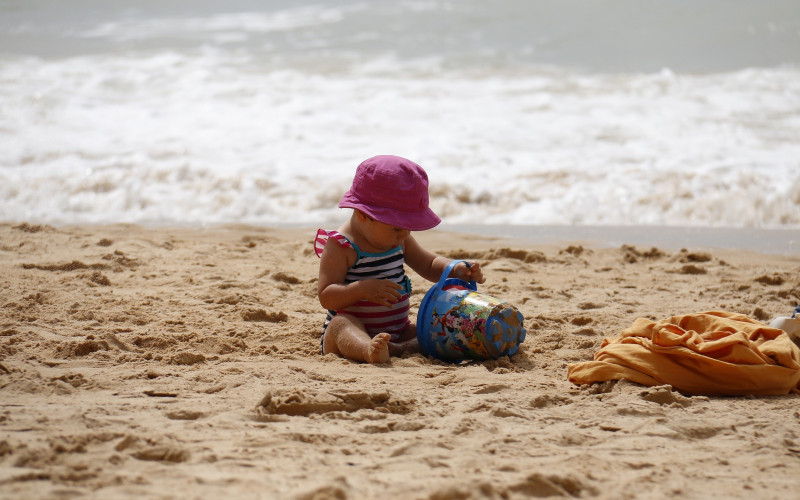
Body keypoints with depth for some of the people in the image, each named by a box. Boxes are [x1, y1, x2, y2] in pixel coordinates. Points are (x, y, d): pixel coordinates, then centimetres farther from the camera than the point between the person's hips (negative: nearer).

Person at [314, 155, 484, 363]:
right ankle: (369, 351, -69)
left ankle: (398, 348, -40)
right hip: (353, 331, -6)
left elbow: (430, 264, 22)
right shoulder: (340, 246, -13)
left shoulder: (399, 241, 9)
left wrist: (456, 270, 0)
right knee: (341, 323, -37)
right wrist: (362, 289, -34)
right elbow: (326, 297, -18)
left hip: (397, 333, 6)